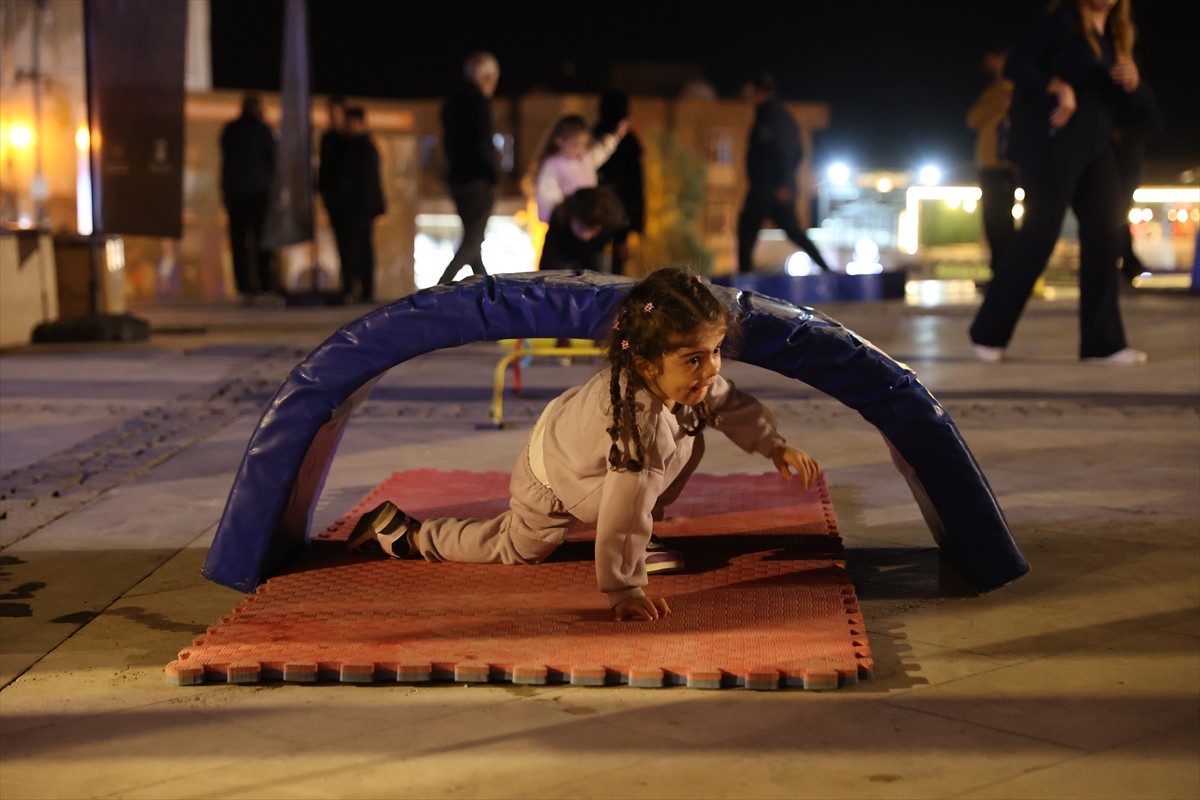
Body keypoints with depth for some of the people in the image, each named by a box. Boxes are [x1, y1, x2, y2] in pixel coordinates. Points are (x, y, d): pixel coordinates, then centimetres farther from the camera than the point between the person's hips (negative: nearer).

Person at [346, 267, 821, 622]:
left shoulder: (690, 381, -24)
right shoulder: (638, 421, -49)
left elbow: (730, 403, 0)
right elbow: (625, 507, -47)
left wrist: (775, 446, -2)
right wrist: (625, 590, -42)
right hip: (550, 483, -7)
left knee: (687, 443, 0)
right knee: (517, 548, 13)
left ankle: (637, 541, 12)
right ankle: (402, 533, 27)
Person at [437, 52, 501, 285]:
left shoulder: (453, 100, 14)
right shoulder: (478, 100, -13)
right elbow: (484, 142, -19)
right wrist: (494, 176, -10)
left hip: (457, 178, 9)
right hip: (478, 180, -9)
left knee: (472, 239, 16)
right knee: (472, 241, -7)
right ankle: (442, 286, -18)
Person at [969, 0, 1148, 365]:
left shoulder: (1114, 33, 14)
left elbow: (1119, 102, 16)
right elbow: (1016, 64, -17)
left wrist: (1131, 82, -6)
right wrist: (1058, 86, -30)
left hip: (1094, 141, 8)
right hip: (1052, 137, -8)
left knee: (1104, 232, 0)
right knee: (1040, 233, -8)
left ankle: (1102, 343, 2)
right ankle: (988, 334, 4)